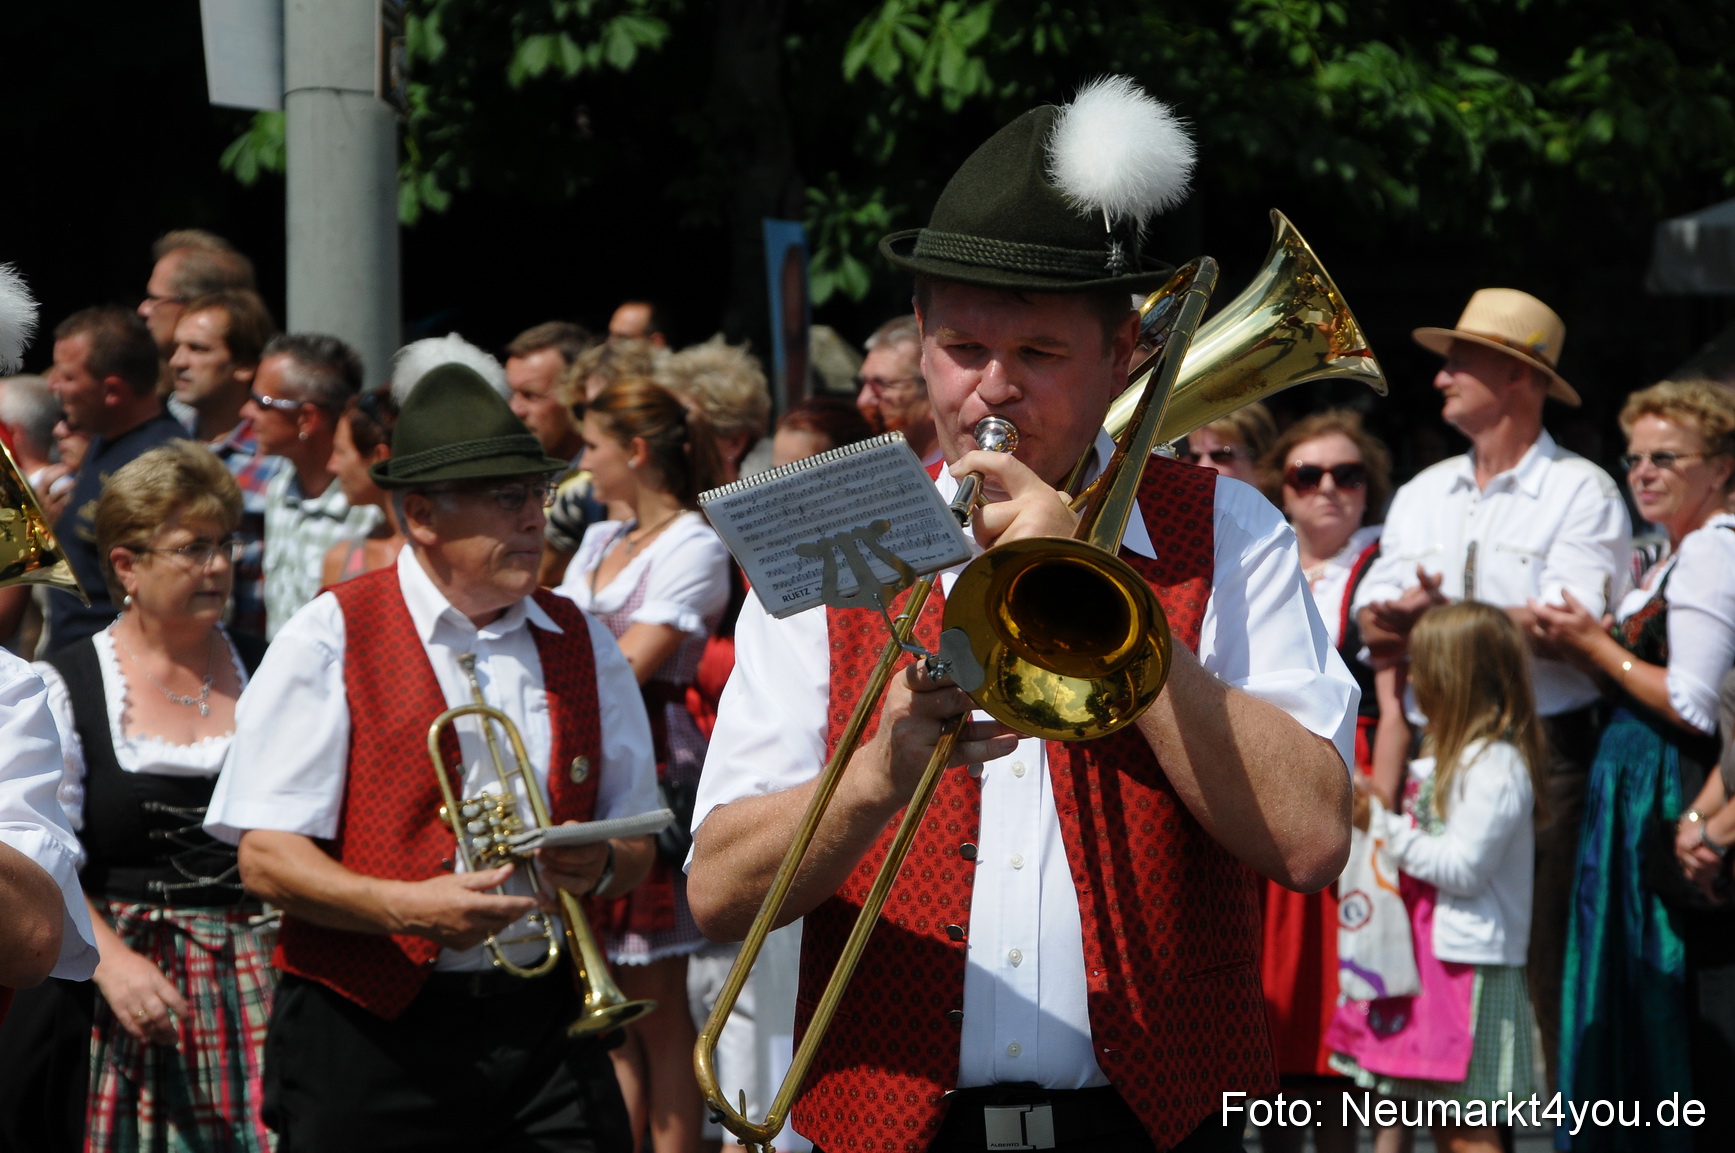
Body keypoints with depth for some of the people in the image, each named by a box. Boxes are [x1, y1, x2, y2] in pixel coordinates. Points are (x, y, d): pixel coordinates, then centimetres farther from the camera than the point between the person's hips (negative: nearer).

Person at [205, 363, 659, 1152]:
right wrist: (406, 907, -23)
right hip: (372, 1029, -3)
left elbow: (636, 844, 16)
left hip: (544, 1021, 4)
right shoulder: (330, 639, -1)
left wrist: (599, 866, -7)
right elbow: (265, 858, -8)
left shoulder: (583, 646, 14)